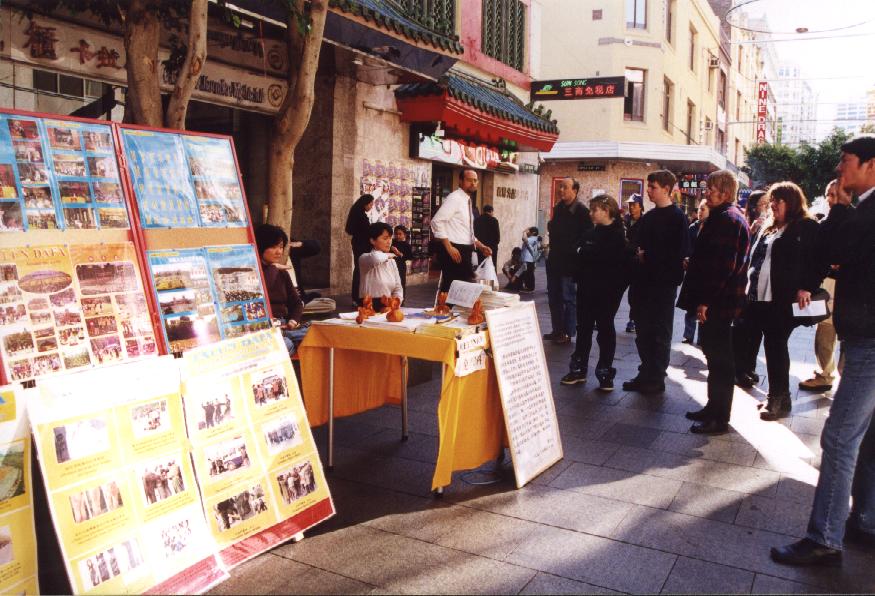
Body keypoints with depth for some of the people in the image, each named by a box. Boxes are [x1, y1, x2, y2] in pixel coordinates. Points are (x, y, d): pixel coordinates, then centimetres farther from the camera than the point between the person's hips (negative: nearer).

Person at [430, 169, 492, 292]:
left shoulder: (467, 201, 18)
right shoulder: (454, 198, -10)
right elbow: (437, 221, -21)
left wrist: (481, 247, 13)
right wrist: (449, 248, -23)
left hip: (465, 251, 9)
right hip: (454, 251, -9)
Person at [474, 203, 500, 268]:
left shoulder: (477, 220, 5)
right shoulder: (494, 220, -8)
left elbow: (475, 233, 6)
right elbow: (497, 234, -9)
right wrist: (495, 242, 9)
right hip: (492, 246, -4)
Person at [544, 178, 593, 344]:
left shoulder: (581, 210, -11)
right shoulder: (558, 208, 11)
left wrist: (573, 249, -16)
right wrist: (551, 226, 3)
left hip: (569, 261, -8)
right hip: (554, 258, 8)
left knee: (568, 297, 1)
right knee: (554, 297, 13)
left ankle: (568, 333, 9)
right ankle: (557, 330, 23)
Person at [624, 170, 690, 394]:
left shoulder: (677, 218, -7)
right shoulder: (648, 217, 14)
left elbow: (679, 252, -14)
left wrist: (647, 255, -13)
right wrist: (638, 254, -2)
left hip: (664, 283, -7)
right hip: (644, 282, 7)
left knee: (660, 333, 1)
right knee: (643, 331, 11)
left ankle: (657, 379, 9)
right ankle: (646, 374, 21)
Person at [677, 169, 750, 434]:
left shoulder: (728, 219, -17)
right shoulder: (723, 217, 16)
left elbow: (723, 266, -24)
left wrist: (705, 300, -22)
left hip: (718, 302, -10)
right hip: (715, 301, 10)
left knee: (719, 359, -3)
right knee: (714, 355, 17)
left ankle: (719, 419, 6)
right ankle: (714, 407, 28)